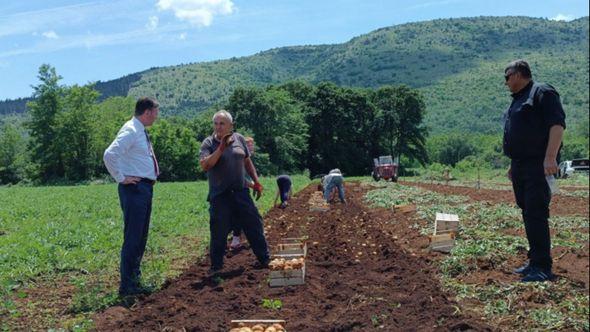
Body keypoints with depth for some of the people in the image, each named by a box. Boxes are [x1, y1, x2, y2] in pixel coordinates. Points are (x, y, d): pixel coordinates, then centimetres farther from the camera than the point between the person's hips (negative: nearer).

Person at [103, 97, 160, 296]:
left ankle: (135, 279, 25)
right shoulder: (130, 131, -14)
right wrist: (121, 178, -19)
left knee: (141, 237, 15)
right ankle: (127, 286, -2)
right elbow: (109, 155, -26)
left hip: (145, 188, 10)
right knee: (133, 238, -8)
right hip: (134, 188, -10)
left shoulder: (141, 131, 15)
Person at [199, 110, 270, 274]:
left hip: (241, 192, 3)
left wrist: (256, 181, 12)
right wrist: (221, 148, -24)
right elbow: (205, 165, -20)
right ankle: (216, 266, 17)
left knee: (254, 225, 6)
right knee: (218, 232, 1)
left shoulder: (239, 139, 6)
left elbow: (247, 162, 16)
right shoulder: (208, 143, -4)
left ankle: (265, 260, 20)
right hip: (220, 196, -3)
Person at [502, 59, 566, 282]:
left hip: (538, 166, -9)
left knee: (536, 215, -13)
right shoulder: (518, 99, 23)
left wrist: (550, 157, -26)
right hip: (520, 167, 9)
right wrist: (513, 164, 25)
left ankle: (542, 268, -10)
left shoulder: (542, 92, -6)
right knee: (528, 214, 10)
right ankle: (535, 261, 17)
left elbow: (557, 125, -17)